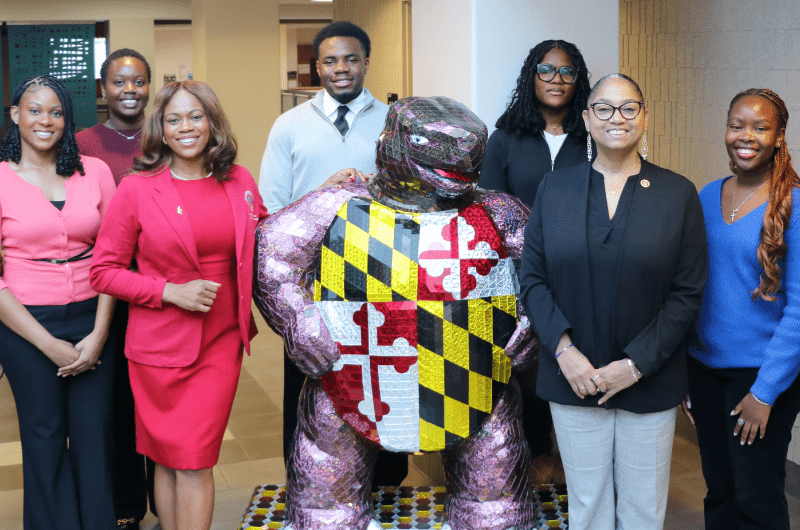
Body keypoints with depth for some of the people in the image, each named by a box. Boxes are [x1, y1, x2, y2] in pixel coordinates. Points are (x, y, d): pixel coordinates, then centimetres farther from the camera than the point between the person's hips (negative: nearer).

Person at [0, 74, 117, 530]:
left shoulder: (95, 172, 2)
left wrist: (99, 334, -6)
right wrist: (49, 344, -10)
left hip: (92, 320, 2)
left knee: (95, 436, 7)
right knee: (45, 437, 11)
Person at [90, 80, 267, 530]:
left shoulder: (240, 182, 4)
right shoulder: (136, 189, -5)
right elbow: (104, 270, -3)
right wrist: (172, 291, -14)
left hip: (221, 342, 1)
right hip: (160, 343, -1)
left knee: (195, 462, -1)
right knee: (168, 460, 10)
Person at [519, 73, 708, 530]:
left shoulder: (679, 194, -1)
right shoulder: (555, 188, 3)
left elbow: (688, 293, -4)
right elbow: (533, 278, 1)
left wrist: (636, 364, -12)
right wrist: (564, 349, -12)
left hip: (650, 384, 0)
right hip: (573, 378, 1)